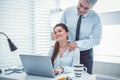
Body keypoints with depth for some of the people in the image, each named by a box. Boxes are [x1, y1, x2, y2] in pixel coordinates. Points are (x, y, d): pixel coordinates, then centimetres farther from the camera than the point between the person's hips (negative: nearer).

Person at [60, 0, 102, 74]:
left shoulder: (95, 18, -13)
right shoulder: (68, 11, -8)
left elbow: (96, 40, -13)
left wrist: (78, 43, -24)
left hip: (86, 54, -1)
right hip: (69, 51, 1)